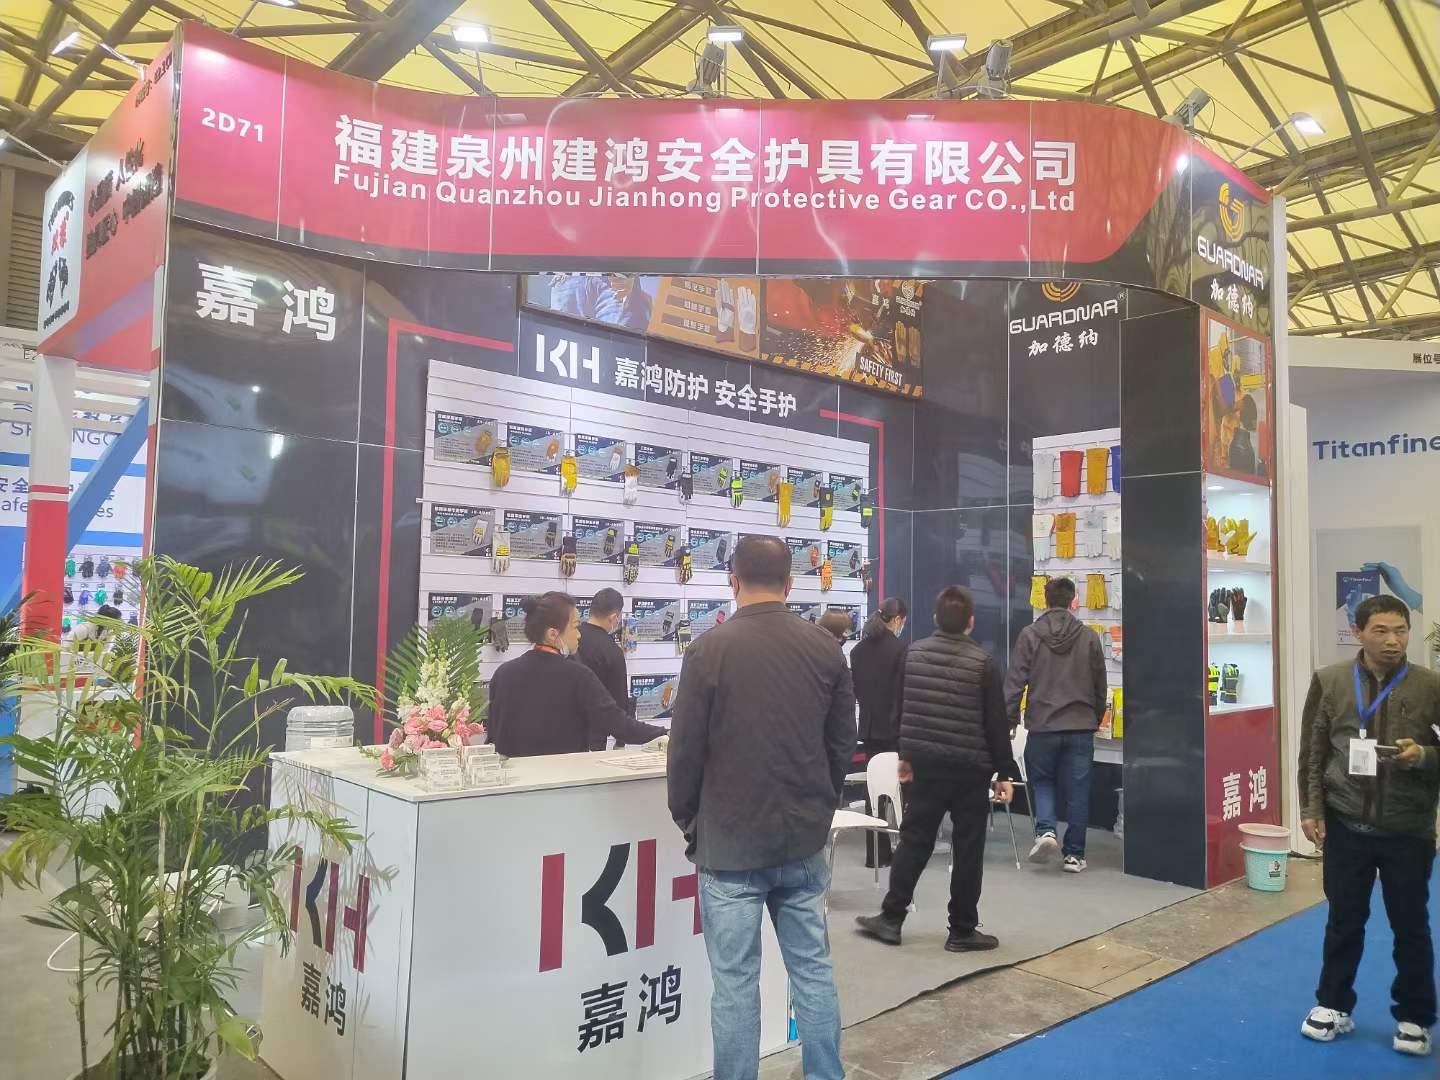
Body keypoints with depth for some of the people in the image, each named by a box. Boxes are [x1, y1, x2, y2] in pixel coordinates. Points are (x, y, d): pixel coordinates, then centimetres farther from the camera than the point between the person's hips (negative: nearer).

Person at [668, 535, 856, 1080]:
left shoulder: (709, 649, -10)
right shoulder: (825, 647, 1)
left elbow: (686, 749, -7)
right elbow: (843, 742, 7)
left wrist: (688, 822, 9)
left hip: (730, 841, -4)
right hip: (804, 837, 4)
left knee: (735, 983, 4)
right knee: (813, 970, 14)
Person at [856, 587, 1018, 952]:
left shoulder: (913, 653, 2)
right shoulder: (982, 662, -8)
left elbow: (901, 708, 10)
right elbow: (996, 723, -7)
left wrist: (905, 754, 20)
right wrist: (1004, 772, 0)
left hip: (926, 762, 3)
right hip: (970, 767, -3)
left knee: (913, 840, 12)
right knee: (967, 849, 5)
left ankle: (891, 917, 14)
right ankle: (962, 931, 12)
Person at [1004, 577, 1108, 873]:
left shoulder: (1030, 635, -4)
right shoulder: (1089, 637, 2)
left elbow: (1015, 682, -6)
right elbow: (1100, 686, 9)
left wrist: (1010, 719, 2)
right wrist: (1095, 719, 22)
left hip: (1041, 726, -1)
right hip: (1081, 726, 1)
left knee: (1041, 781, 17)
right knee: (1078, 789, 8)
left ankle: (1045, 830, -4)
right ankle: (1074, 854, 12)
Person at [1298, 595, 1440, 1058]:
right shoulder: (1329, 681, -2)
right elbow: (1312, 752, 3)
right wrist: (1311, 809, -2)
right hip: (1346, 825, 1)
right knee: (1344, 921, 14)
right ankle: (1334, 1005, 29)